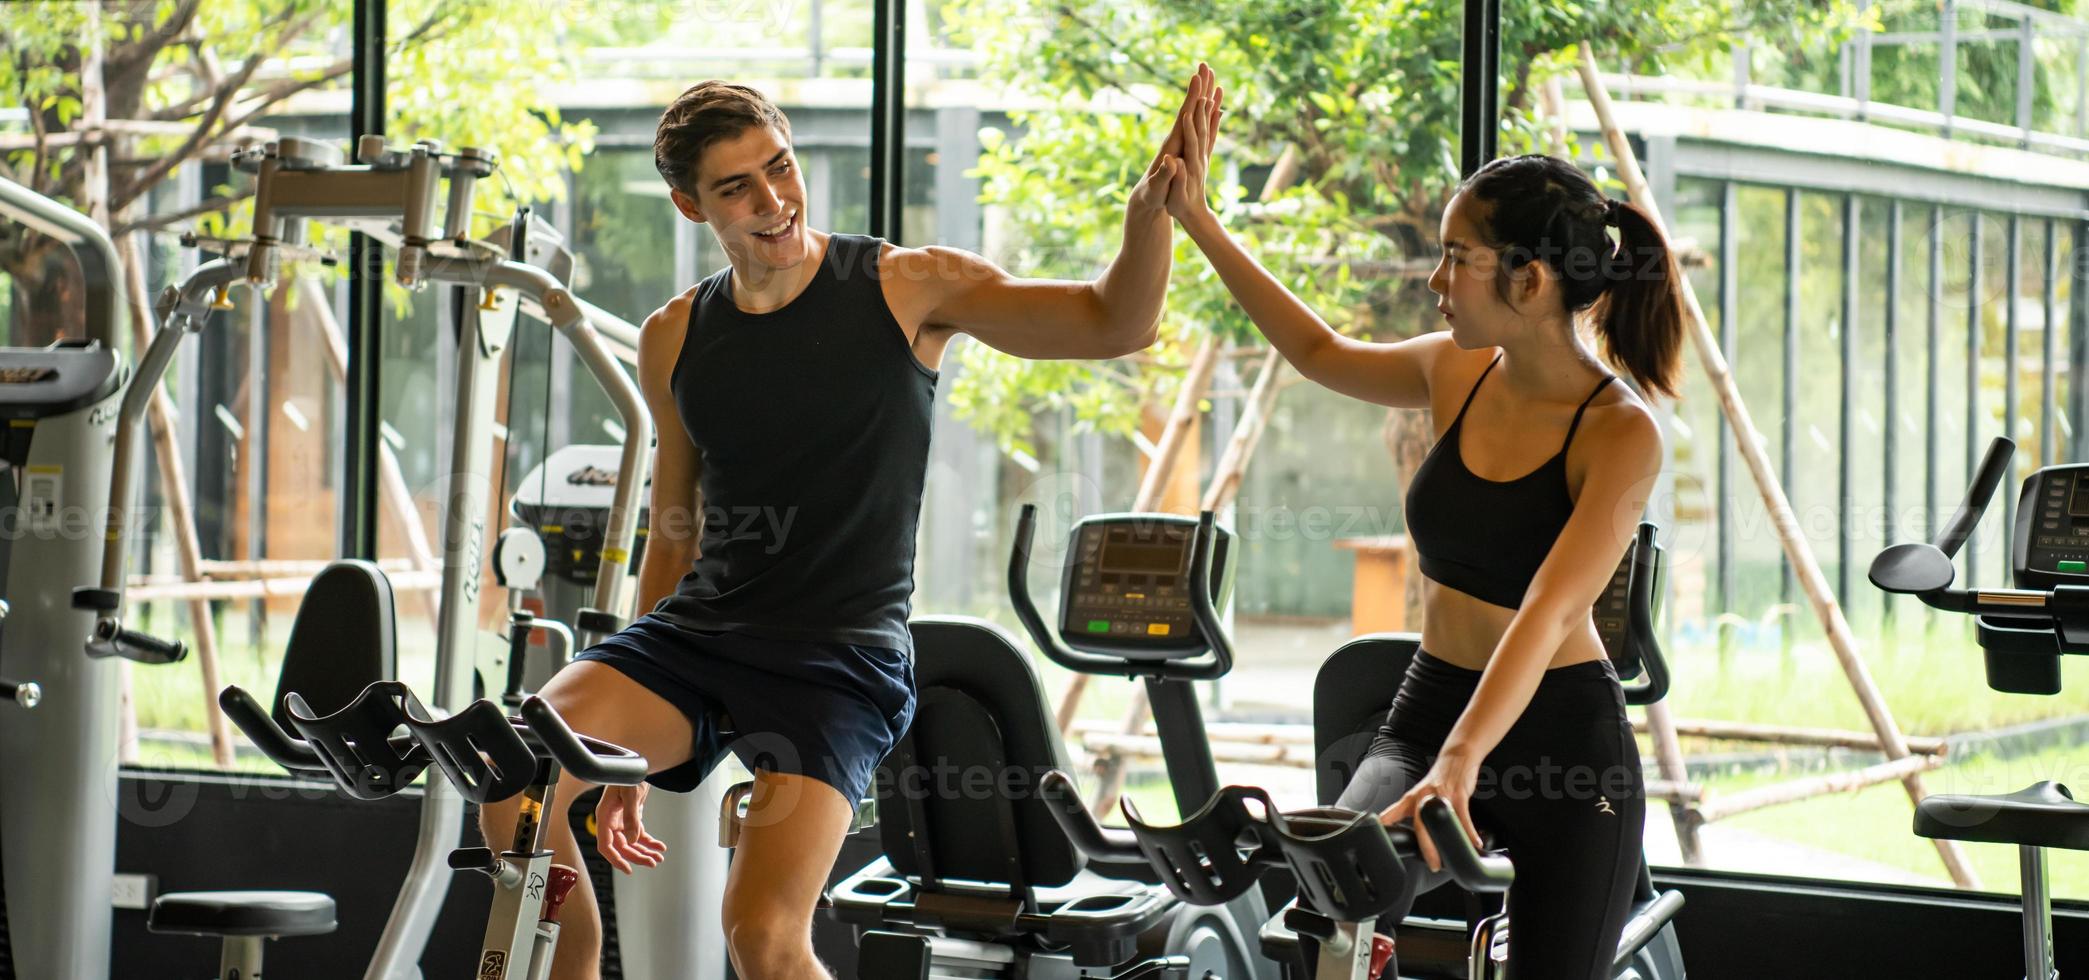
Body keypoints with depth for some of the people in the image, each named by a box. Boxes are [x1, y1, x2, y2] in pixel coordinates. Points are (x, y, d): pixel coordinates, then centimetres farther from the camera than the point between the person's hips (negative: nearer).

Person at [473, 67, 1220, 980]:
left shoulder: (908, 289, -1)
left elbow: (1115, 322, -8)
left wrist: (1152, 205, -29)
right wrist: (628, 749, 18)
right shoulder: (675, 339, 9)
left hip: (841, 659, -4)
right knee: (517, 791, -23)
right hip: (696, 629, 4)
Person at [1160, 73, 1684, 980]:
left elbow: (1548, 609, -31)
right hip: (1429, 709, 4)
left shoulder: (1619, 434, -18)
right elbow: (1321, 353, 20)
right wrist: (1196, 219, 16)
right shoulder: (1458, 373, 0)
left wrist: (1461, 762, -43)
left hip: (1564, 732, -4)